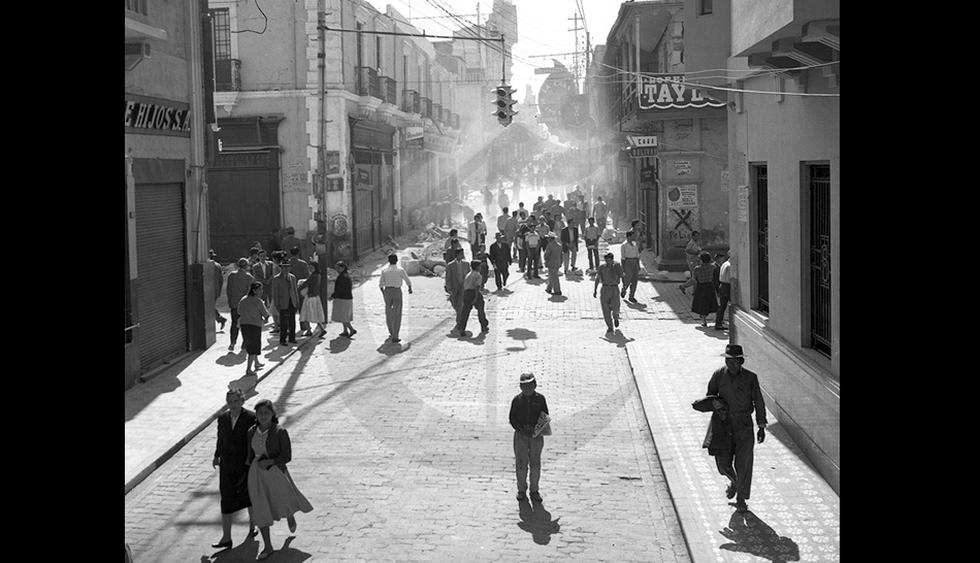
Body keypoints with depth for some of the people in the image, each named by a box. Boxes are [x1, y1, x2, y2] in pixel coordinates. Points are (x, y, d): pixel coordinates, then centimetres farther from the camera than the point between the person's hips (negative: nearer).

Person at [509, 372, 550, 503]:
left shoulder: (540, 399, -2)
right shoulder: (517, 400, -3)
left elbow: (545, 416, 3)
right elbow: (512, 419, -1)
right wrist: (521, 429, -16)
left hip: (536, 435, 0)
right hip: (521, 435, 0)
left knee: (535, 464, 6)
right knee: (521, 464, 4)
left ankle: (535, 491, 19)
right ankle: (521, 490, 18)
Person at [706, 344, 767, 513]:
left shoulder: (750, 378, -8)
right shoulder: (718, 375, -4)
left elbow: (758, 402, 0)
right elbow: (710, 395, 10)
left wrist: (762, 427, 1)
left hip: (744, 425, -1)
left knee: (743, 463, -3)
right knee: (723, 463, 0)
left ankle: (741, 499, 13)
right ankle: (733, 481, 35)